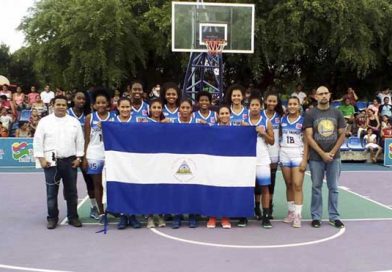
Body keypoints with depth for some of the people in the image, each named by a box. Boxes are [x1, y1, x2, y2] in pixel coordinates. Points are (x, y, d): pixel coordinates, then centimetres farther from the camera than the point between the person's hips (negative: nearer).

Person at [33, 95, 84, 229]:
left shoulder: (74, 122, 8)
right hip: (51, 161, -1)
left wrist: (78, 158, 0)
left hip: (70, 161, 2)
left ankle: (73, 217, 18)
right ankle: (52, 218, 13)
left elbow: (80, 141, 8)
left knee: (71, 191, 8)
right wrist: (41, 159, -7)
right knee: (51, 192, 1)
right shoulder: (45, 121, 3)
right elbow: (38, 141, 0)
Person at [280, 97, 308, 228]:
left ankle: (297, 215, -6)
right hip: (284, 155, 4)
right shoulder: (282, 120, 8)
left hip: (298, 155, -4)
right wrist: (279, 155, 6)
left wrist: (305, 160, -11)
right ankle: (291, 212, 19)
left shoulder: (303, 121, -2)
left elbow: (306, 142, -4)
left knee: (297, 185, -9)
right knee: (289, 185, 10)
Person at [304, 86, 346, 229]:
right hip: (316, 158, -2)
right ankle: (316, 217, 15)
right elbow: (309, 137, -7)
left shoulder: (337, 113, 6)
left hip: (334, 157, 2)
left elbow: (342, 134, 5)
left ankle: (334, 217, 18)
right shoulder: (310, 114, -3)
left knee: (333, 188, 8)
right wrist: (322, 153, -12)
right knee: (316, 188, 5)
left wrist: (332, 152, -6)